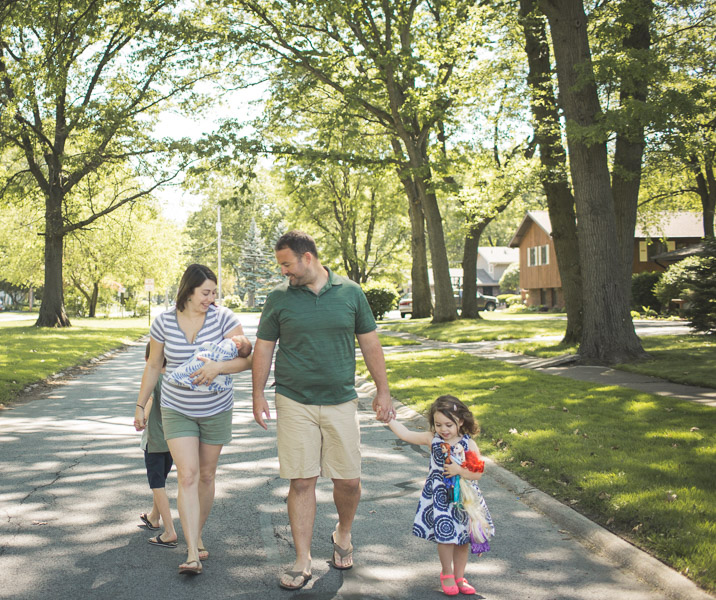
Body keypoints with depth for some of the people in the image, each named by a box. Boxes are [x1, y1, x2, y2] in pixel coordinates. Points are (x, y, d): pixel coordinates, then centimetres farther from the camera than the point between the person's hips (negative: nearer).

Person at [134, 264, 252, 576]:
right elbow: (153, 366, 5)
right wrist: (141, 405, 9)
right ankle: (192, 554, -12)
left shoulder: (223, 318, -12)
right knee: (187, 476, -11)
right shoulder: (163, 322, -7)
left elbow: (246, 360, -15)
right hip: (177, 410, 0)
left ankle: (197, 535, 32)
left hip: (216, 410, 1)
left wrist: (219, 366, -32)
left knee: (206, 475, 12)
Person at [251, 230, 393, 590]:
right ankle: (303, 561, 12)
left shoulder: (351, 293, 2)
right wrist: (258, 395, 1)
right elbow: (263, 348, 6)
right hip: (294, 403, 0)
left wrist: (382, 391, 5)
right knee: (301, 482, 1)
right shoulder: (278, 299, 2)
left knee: (348, 480, 5)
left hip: (340, 402, 1)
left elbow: (370, 344, 7)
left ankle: (343, 535, 34)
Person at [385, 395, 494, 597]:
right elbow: (405, 434, -1)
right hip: (440, 497, -1)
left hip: (464, 497, 1)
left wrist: (458, 470, -22)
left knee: (463, 539, 10)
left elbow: (478, 473, -10)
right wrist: (389, 419, -5)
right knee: (446, 535, -2)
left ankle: (459, 577, 28)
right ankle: (447, 574, 22)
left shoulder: (469, 444, -8)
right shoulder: (432, 439, -4)